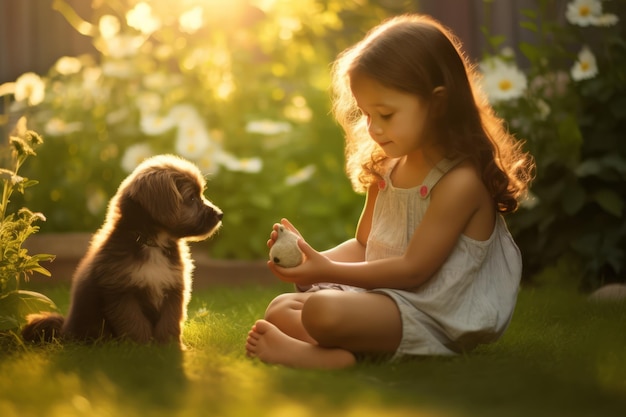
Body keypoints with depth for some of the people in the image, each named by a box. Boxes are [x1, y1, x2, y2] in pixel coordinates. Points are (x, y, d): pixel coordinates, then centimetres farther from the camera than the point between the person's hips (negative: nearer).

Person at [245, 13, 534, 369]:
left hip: (431, 314, -10)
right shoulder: (385, 170, 10)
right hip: (381, 293, 10)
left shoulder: (460, 180, -18)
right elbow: (364, 245, 19)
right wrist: (316, 259, -2)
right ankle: (346, 352, -23)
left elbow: (413, 270, -18)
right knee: (280, 310, -1)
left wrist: (328, 270, -17)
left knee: (324, 310, -34)